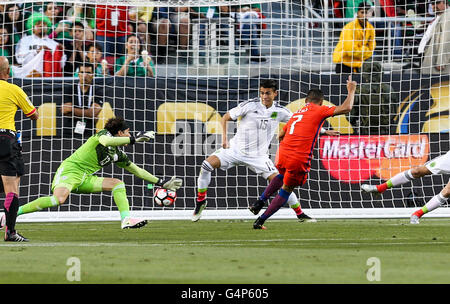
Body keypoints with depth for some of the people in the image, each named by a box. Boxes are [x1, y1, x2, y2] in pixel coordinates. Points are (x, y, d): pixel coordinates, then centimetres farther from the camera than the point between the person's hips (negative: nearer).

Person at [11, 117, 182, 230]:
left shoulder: (117, 154, 19)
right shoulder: (105, 134, -4)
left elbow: (136, 170, 29)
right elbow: (105, 141, -30)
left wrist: (161, 183, 28)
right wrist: (134, 139, -31)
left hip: (85, 179, 9)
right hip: (70, 170, -9)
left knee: (117, 183, -2)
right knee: (59, 199, -34)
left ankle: (126, 220, -15)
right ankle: (14, 213, -29)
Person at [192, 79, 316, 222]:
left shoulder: (280, 111, -3)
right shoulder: (250, 105, -13)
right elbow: (226, 117, -2)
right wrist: (224, 138, -13)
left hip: (258, 156, 2)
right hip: (236, 149, -2)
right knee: (207, 164, -23)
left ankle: (300, 213, 4)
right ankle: (200, 200, -3)